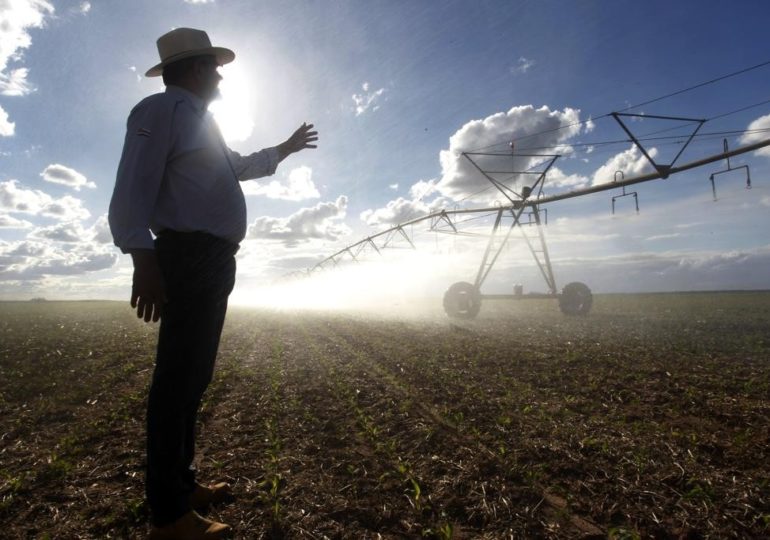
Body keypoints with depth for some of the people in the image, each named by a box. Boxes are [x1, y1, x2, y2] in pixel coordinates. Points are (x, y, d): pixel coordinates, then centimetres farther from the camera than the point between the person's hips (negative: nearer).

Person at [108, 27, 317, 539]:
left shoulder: (201, 122, 28)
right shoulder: (162, 109, -2)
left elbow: (238, 166, 46)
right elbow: (133, 189, -15)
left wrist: (285, 149, 54)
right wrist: (143, 257, -27)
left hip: (214, 261, 10)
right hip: (189, 257, -10)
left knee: (194, 377, 12)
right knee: (177, 379, -8)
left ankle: (184, 485, 25)